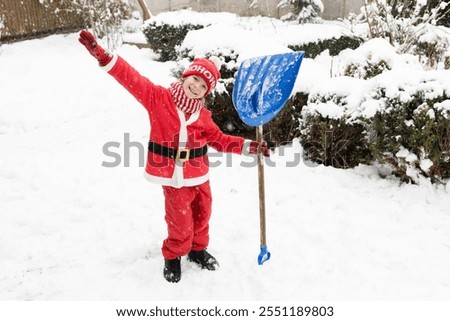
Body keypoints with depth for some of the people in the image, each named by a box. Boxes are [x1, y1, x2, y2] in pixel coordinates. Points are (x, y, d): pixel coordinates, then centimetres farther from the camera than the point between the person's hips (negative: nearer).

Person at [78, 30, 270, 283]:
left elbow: (219, 140, 12)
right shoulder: (159, 98, -9)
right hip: (173, 176, -5)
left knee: (202, 214, 19)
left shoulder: (203, 116, 3)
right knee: (180, 221, 1)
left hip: (198, 174, 5)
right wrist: (104, 57, -28)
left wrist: (248, 146, 2)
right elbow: (133, 80, -17)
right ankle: (173, 256, 29)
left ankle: (197, 249, 45)